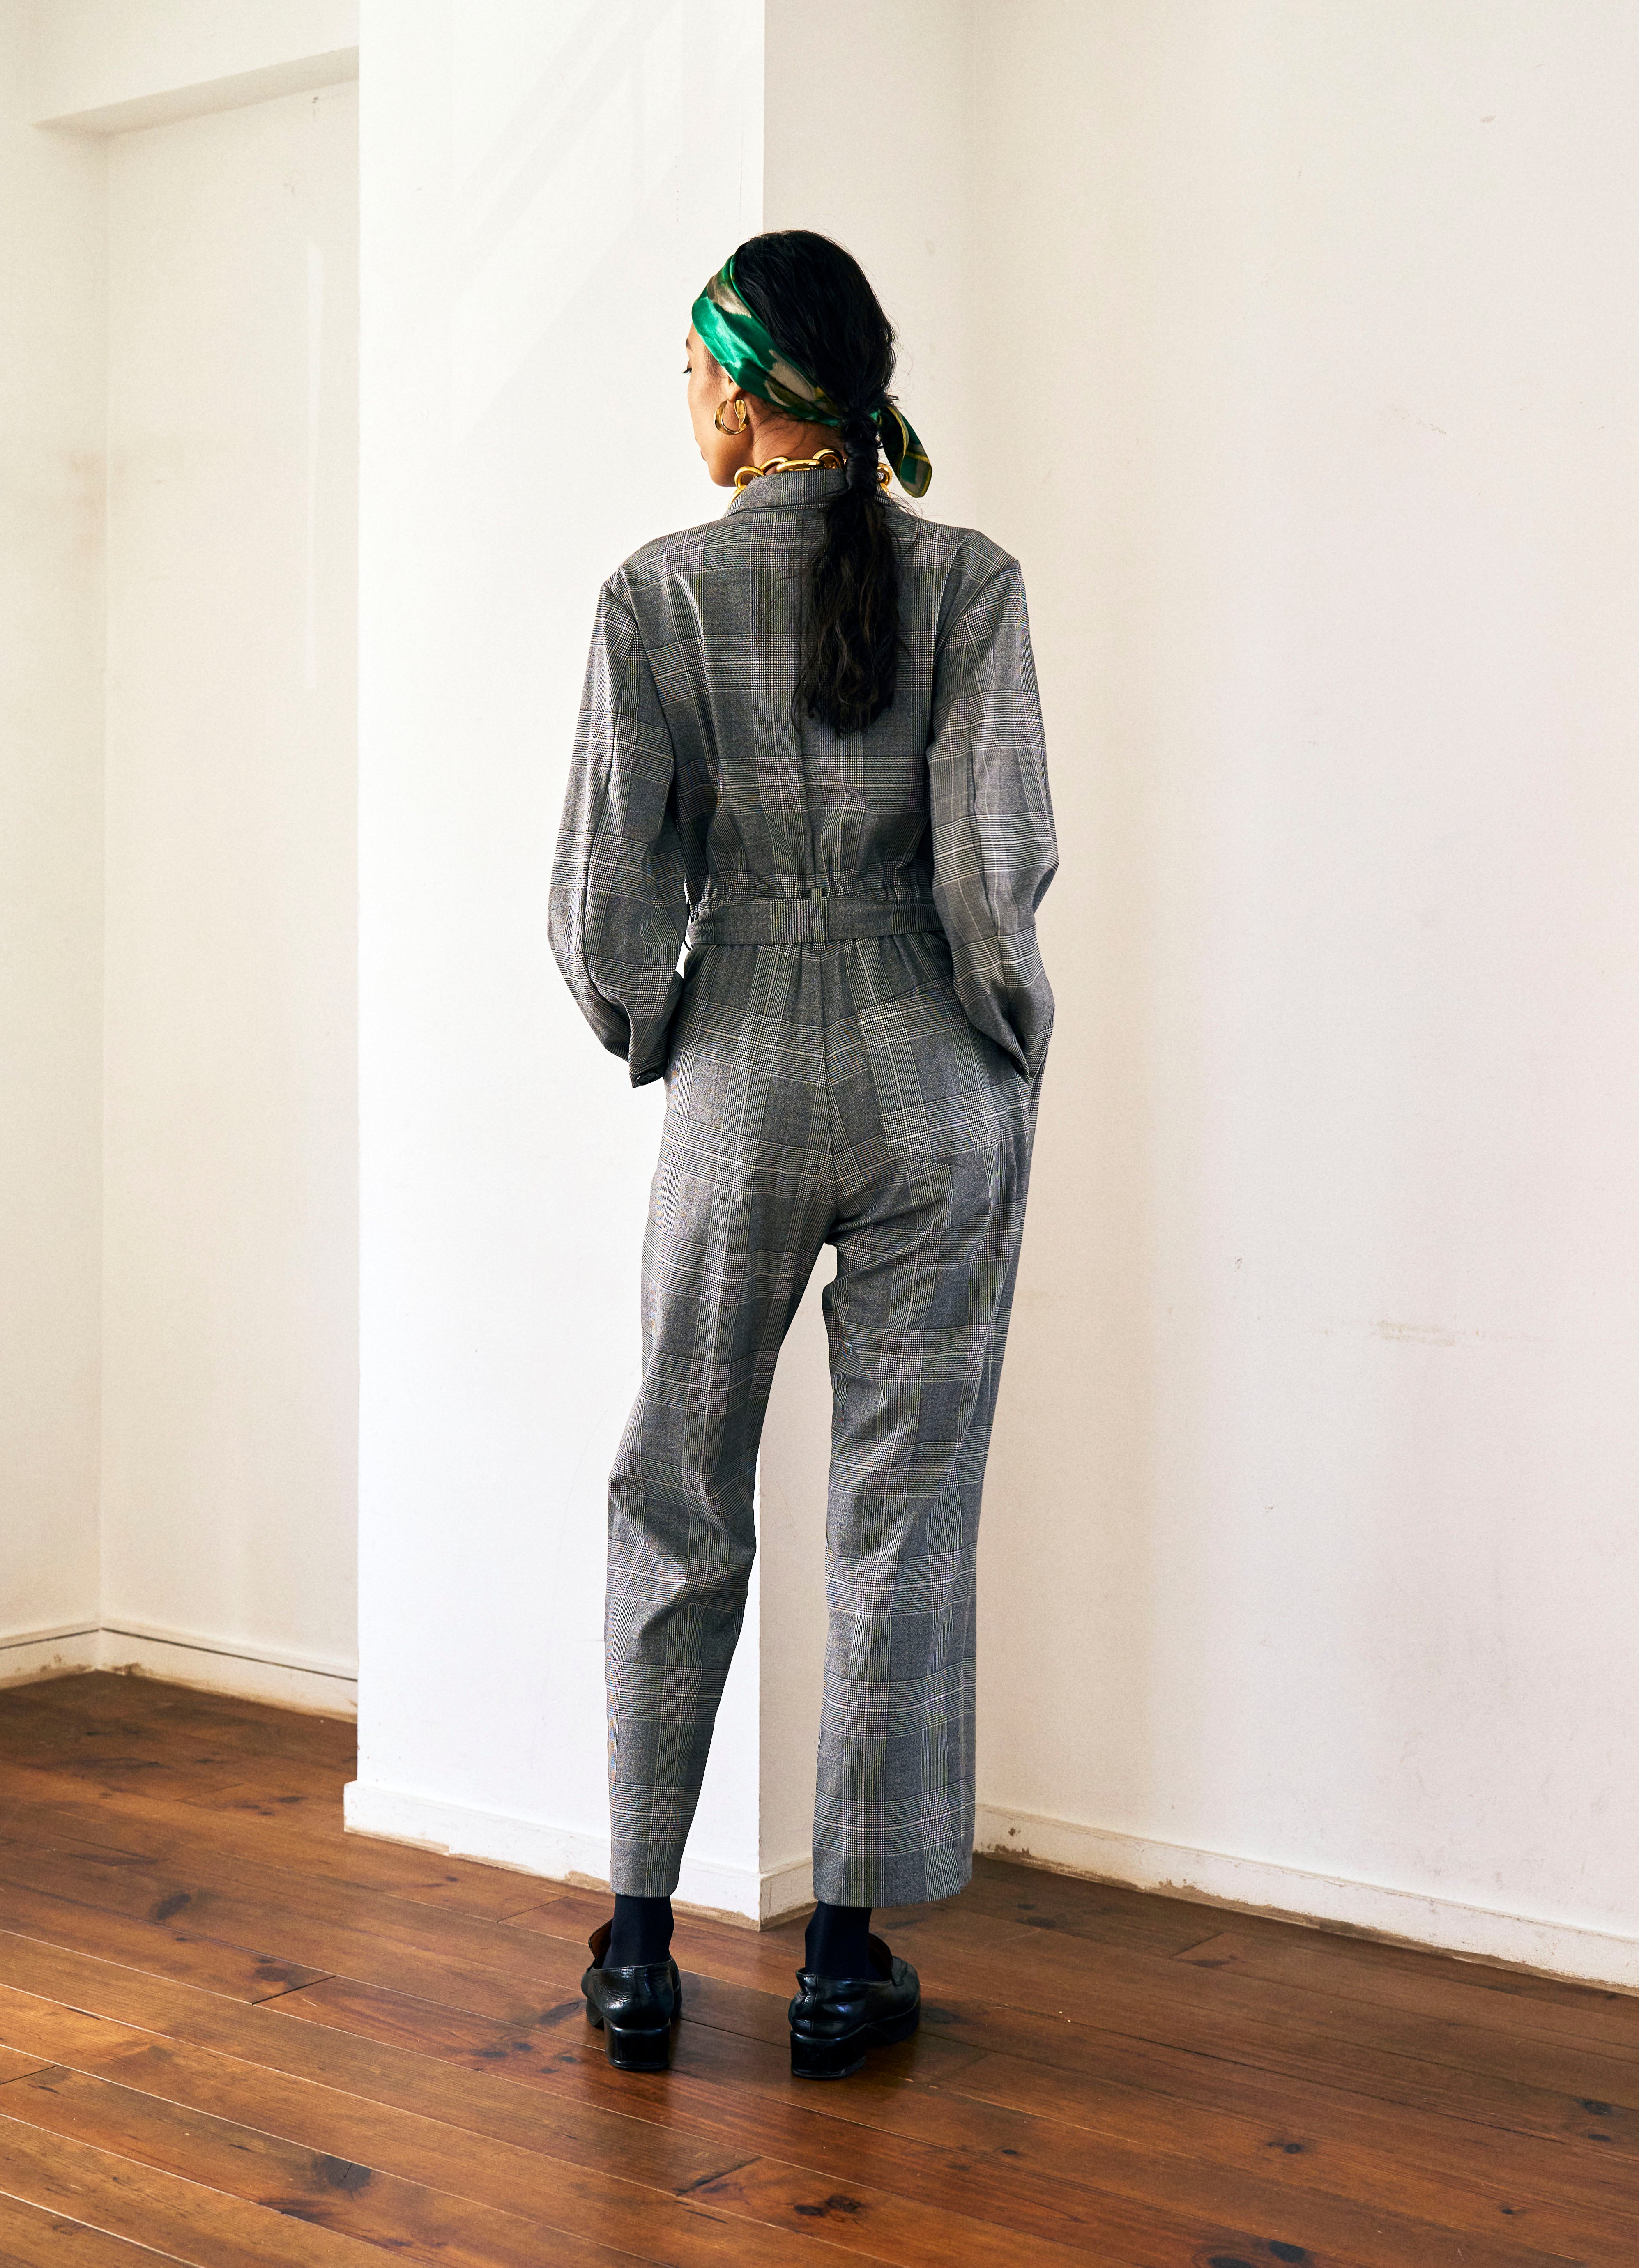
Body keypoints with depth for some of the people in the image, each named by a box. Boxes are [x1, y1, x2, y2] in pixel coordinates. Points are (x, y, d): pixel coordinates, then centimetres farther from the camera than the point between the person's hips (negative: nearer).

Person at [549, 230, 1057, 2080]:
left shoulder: (656, 596, -6)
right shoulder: (969, 582, -5)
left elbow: (610, 894, -7)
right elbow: (999, 864, -12)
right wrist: (1010, 1043, 5)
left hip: (739, 1091, 0)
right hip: (940, 1093, 0)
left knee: (677, 1507, 14)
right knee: (902, 1520, 8)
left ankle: (639, 1945, 20)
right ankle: (846, 1960, 15)